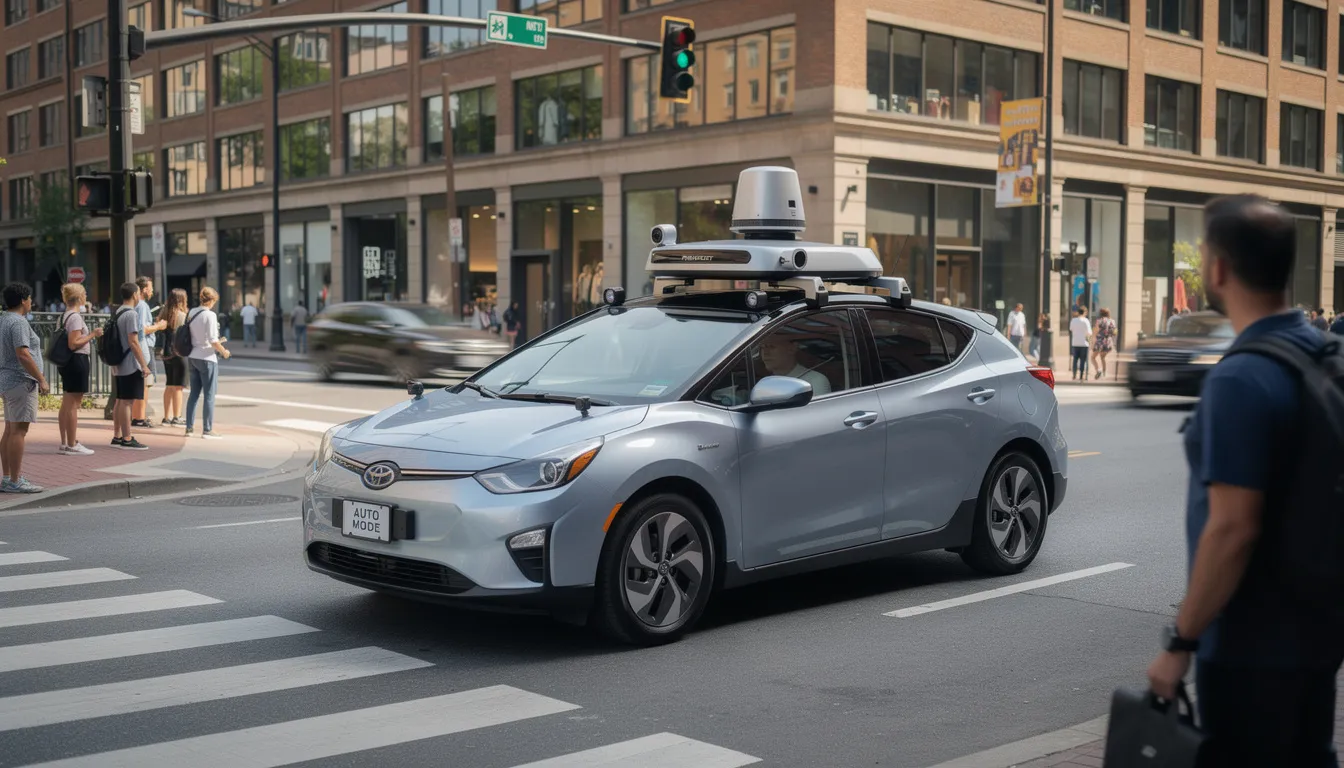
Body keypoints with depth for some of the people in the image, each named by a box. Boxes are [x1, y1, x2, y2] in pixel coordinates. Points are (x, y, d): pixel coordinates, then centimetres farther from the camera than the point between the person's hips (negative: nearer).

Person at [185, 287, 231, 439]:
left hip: (193, 357, 7)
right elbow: (213, 340, -20)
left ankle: (189, 427, 18)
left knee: (194, 394, 15)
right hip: (207, 359, -7)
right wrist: (224, 351, -3)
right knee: (209, 395, 1)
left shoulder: (192, 313, 5)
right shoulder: (210, 315, -16)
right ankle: (207, 430, 4)